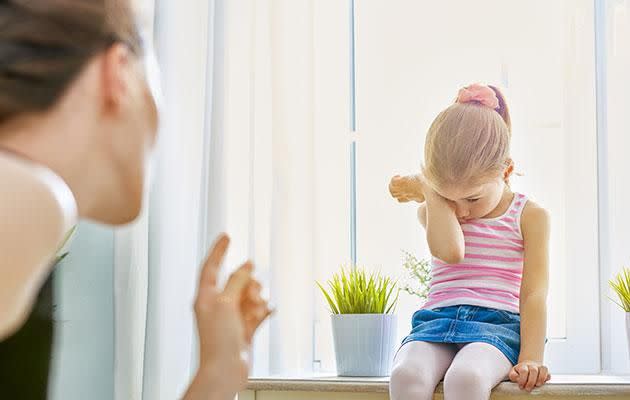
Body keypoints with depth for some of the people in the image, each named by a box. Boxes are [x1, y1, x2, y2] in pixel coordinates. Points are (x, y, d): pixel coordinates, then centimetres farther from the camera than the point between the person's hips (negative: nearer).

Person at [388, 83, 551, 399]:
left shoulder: (530, 216, 6)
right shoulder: (431, 211, 13)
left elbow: (533, 294, -1)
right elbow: (450, 251, -10)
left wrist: (530, 359, -13)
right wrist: (430, 193, -1)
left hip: (497, 323, -2)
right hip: (436, 320, 3)